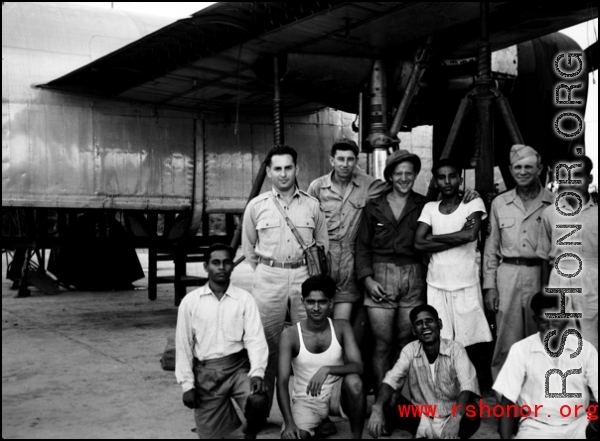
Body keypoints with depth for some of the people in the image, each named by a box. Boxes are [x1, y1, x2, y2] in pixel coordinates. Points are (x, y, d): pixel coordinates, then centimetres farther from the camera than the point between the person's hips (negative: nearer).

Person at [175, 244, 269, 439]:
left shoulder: (244, 298, -1)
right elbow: (183, 345, 2)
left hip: (238, 366, 0)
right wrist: (187, 384, -2)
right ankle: (225, 409, 33)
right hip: (206, 372, 1)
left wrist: (257, 372, -22)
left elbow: (255, 339, -7)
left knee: (258, 401, -27)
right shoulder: (190, 301, -1)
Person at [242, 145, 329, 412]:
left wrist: (311, 267, 8)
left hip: (304, 275, 1)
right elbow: (248, 247, 13)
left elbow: (323, 243, 16)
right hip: (268, 278, -1)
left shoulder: (312, 205, 6)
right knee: (267, 342, 2)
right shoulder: (256, 206, 4)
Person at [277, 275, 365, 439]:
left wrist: (327, 370, -36)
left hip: (336, 394, 2)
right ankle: (319, 421, 4)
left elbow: (358, 366, -18)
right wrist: (289, 423, -29)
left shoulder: (342, 327, -7)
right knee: (291, 435, -30)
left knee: (353, 381, -33)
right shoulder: (290, 335, -13)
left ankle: (357, 437, -11)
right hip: (306, 399, -2)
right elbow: (282, 382, -17)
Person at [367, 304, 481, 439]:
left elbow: (468, 385, -26)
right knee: (388, 402, -22)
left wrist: (455, 419, -43)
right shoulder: (410, 350, -5)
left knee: (472, 413, -34)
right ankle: (419, 432, -4)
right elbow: (391, 380, -15)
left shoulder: (455, 349, -12)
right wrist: (377, 408, -36)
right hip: (422, 420, 2)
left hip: (450, 419, -2)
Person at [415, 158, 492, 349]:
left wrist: (433, 237, -6)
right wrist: (458, 237, -10)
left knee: (467, 344, -2)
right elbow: (418, 243, -4)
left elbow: (471, 235, -16)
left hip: (467, 285, -2)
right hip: (436, 285, 2)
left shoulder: (474, 203, 2)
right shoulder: (430, 208, 10)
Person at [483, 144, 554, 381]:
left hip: (542, 275, -1)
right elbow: (491, 247, 12)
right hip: (507, 275, 1)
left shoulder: (554, 203, 4)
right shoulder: (500, 203, 10)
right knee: (507, 341, 1)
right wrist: (489, 285, 5)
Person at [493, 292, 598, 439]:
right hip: (537, 426, -2)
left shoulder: (585, 349, 0)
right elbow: (508, 401, -4)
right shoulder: (521, 350, -5)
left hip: (578, 425, 2)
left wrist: (595, 421, -21)